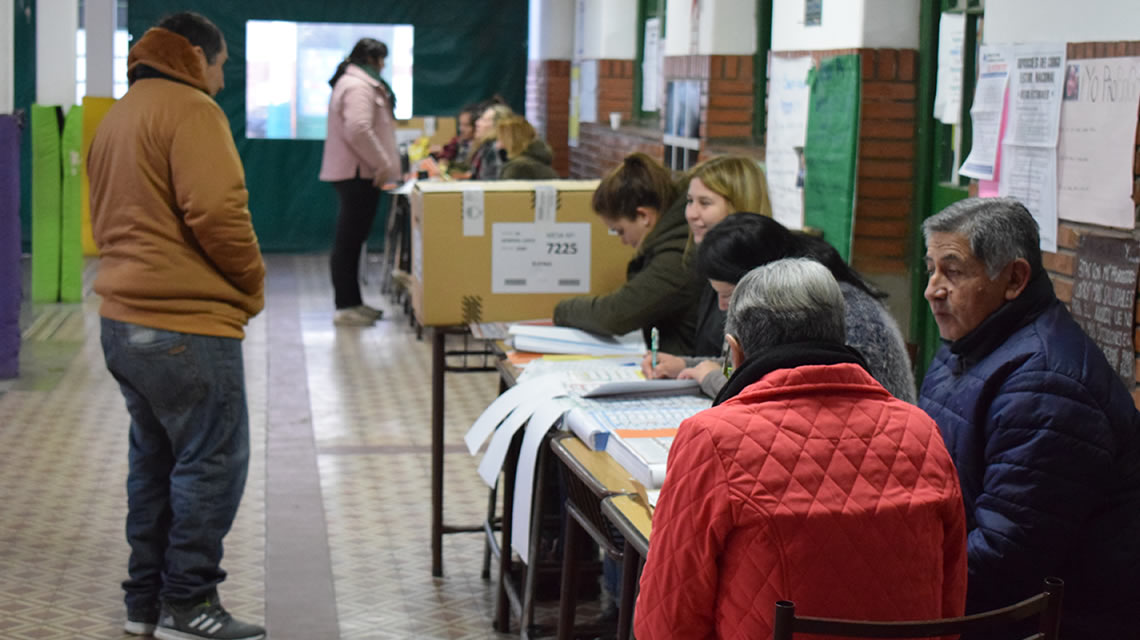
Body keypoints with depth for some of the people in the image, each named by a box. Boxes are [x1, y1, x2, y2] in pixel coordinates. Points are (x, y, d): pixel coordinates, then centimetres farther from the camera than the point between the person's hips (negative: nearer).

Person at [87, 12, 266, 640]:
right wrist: (251, 283, -7)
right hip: (186, 324, -10)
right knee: (213, 461, -3)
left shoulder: (115, 118, 20)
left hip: (123, 321, 10)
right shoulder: (190, 110, -11)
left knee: (154, 459, 16)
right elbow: (216, 210, -22)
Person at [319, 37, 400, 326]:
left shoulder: (354, 83, 20)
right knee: (349, 241, -7)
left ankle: (352, 303, 21)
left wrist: (383, 164, 19)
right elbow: (358, 130, -27)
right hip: (358, 173, -11)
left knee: (350, 240, 14)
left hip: (354, 174, 11)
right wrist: (383, 164, -21)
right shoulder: (358, 87, -15)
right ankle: (346, 306, -4)